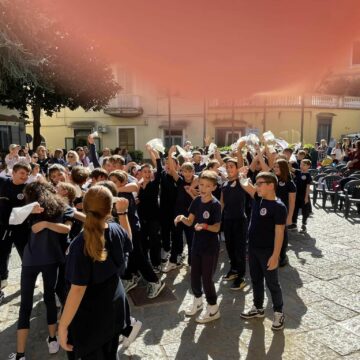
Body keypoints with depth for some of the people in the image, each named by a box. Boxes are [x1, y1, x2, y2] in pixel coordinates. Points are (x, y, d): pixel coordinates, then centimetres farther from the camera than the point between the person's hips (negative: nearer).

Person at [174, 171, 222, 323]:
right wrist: (182, 218, -18)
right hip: (197, 244, 6)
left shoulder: (215, 205, -17)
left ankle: (213, 309, 22)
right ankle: (197, 301, 40)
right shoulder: (196, 201, 1)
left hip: (210, 247, -6)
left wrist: (205, 226, -33)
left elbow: (217, 228, -16)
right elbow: (189, 222, 2)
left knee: (207, 278, 3)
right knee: (194, 276, 17)